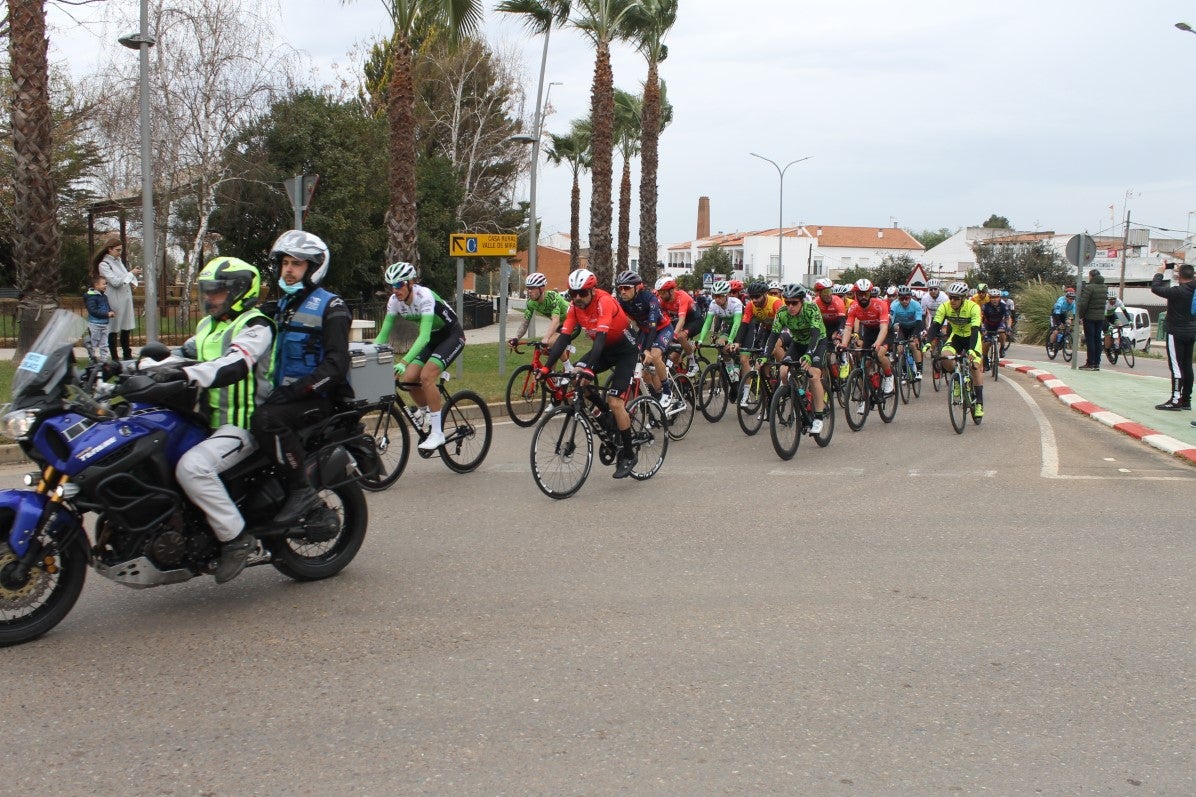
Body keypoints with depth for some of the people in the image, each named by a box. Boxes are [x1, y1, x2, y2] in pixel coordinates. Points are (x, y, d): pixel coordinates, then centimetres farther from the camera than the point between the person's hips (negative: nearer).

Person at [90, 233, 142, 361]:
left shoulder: (118, 260, 13)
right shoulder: (103, 264, -11)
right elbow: (115, 282, -18)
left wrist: (134, 274, 3)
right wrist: (131, 273, -13)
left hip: (125, 299, 8)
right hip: (114, 301, -8)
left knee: (126, 328, 13)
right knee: (113, 330, 1)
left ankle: (127, 355, 22)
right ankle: (114, 358, 6)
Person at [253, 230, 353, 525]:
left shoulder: (330, 307, -6)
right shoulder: (282, 305, 20)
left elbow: (336, 365, -17)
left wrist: (295, 390, -25)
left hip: (318, 398, -8)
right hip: (286, 392, 8)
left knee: (267, 419, -32)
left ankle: (302, 489, -24)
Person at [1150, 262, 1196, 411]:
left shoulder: (1178, 291, -21)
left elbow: (1155, 288, -18)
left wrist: (1160, 271, -5)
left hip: (1176, 333, -8)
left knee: (1176, 366, -7)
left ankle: (1175, 400, -9)